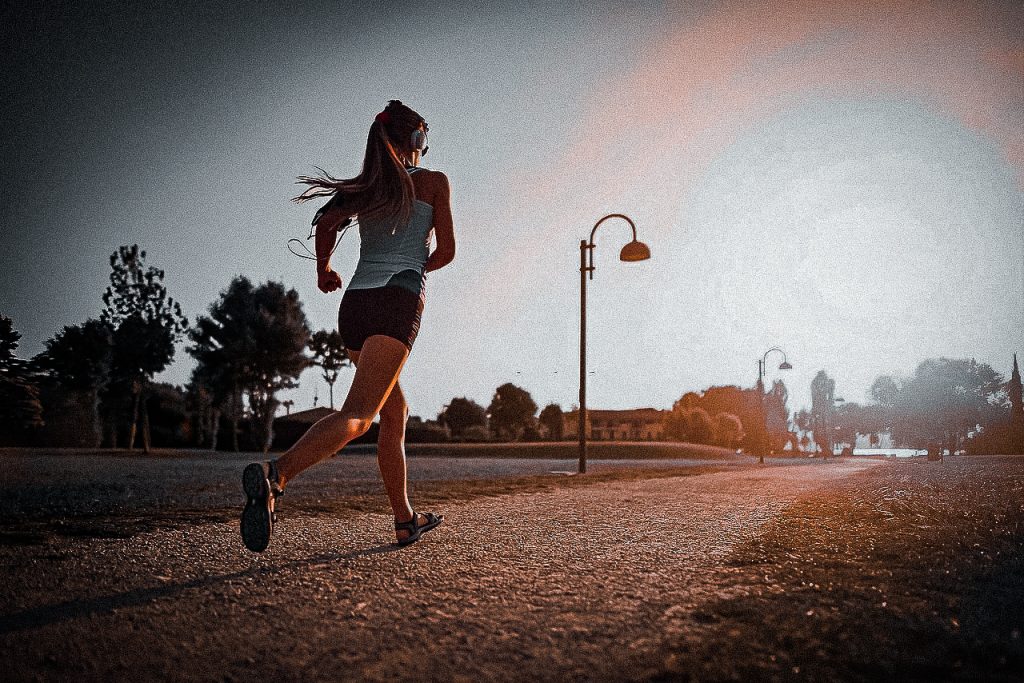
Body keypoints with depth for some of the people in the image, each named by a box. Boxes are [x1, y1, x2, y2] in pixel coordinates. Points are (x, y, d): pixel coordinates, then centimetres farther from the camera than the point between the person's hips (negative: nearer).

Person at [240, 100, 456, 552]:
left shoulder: (368, 186, 19)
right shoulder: (434, 181, 10)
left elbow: (326, 225, 3)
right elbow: (446, 251, 8)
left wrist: (323, 269, 20)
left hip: (354, 303, 6)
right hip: (399, 301, -6)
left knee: (395, 413, 18)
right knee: (357, 415, -18)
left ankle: (405, 520, 22)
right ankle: (276, 474, -42)